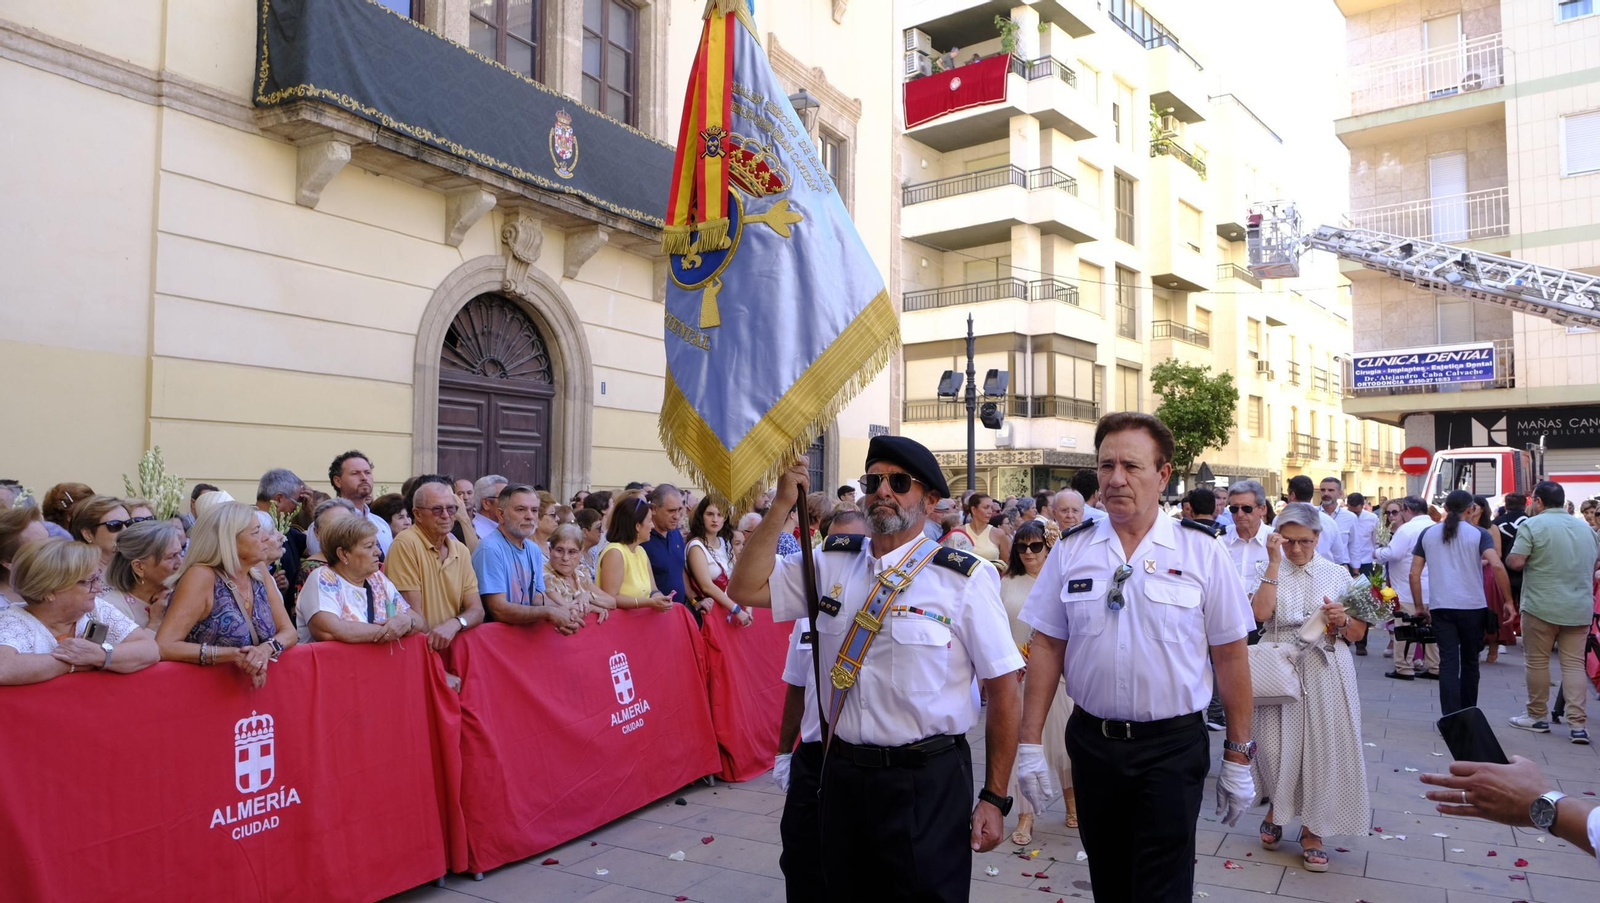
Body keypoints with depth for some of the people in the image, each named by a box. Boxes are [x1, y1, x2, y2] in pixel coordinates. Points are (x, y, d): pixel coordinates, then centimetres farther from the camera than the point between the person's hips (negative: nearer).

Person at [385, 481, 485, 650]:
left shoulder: (461, 551, 9)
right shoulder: (406, 544, -9)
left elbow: (477, 611, 4)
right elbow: (412, 612, -9)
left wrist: (455, 623, -14)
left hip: (454, 645, 6)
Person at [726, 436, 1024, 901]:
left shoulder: (964, 579, -8)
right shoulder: (831, 562, 5)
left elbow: (1003, 689, -6)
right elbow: (746, 588, -2)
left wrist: (994, 797, -6)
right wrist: (782, 504, -8)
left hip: (925, 784, -3)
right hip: (829, 773, 4)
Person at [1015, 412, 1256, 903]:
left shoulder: (1202, 551, -7)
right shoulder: (1070, 550, -1)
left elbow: (1231, 657, -3)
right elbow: (1046, 646, 1)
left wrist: (1237, 758, 0)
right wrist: (1030, 743, -1)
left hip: (1172, 747, -2)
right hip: (1092, 741, 3)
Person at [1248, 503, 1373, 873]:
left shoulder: (1337, 574, 4)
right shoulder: (1269, 572, 2)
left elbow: (1358, 634, 6)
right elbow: (1261, 613, -17)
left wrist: (1342, 620, -17)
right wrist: (1275, 562, -16)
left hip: (1325, 674, 1)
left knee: (1322, 750, 4)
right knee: (1276, 747, 0)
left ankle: (1312, 830, 22)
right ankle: (1277, 807, 31)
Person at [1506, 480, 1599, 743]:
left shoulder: (1532, 525, -10)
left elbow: (1515, 562, -16)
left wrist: (1508, 557, 4)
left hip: (1541, 606, -5)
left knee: (1537, 661, 7)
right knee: (1574, 663, 6)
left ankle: (1537, 717, 16)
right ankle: (1578, 724, 0)